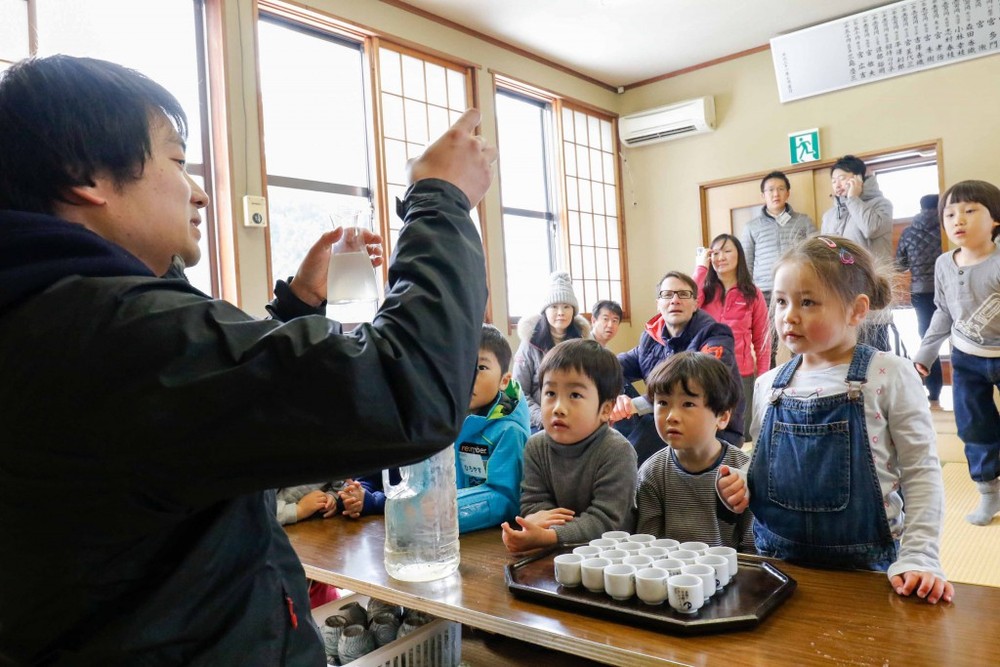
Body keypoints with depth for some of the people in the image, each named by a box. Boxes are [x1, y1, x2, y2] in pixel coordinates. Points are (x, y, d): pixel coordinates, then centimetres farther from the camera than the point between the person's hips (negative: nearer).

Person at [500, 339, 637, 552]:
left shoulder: (617, 452, -16)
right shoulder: (536, 447, -2)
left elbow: (605, 520, -21)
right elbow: (532, 501, -1)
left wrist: (547, 536, -32)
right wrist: (537, 517, -24)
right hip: (556, 552, 4)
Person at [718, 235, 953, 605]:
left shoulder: (890, 376, -9)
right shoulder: (767, 385, 2)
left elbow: (921, 473, -8)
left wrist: (918, 559, -13)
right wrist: (740, 491, -7)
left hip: (863, 570, -3)